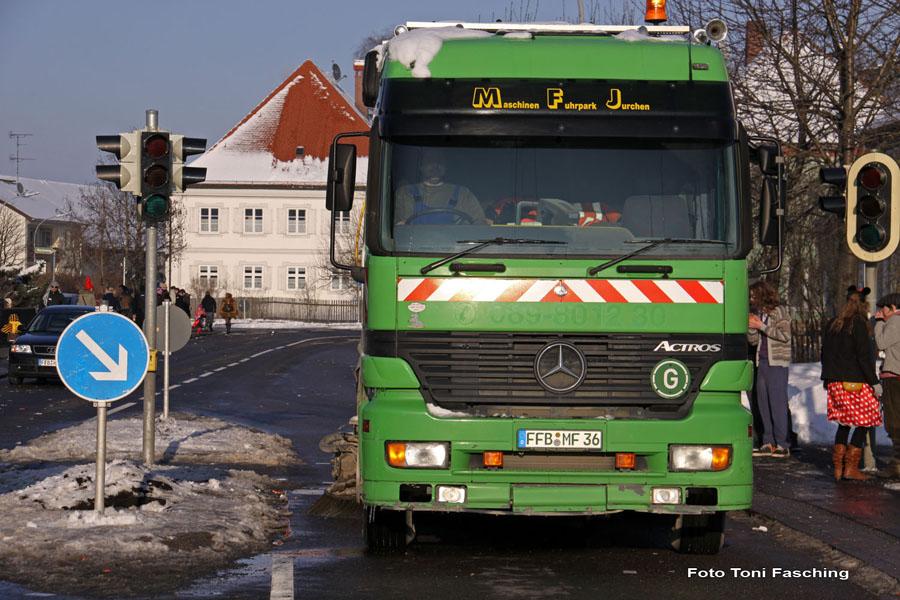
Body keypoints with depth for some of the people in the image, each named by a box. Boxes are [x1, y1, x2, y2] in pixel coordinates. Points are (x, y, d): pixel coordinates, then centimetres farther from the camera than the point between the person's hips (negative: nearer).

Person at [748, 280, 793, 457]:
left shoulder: (779, 311, -5)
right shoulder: (760, 313, 17)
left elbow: (785, 335, -16)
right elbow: (753, 340, 18)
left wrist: (761, 326, -13)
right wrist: (751, 326, 0)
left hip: (777, 363, -8)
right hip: (762, 362, 8)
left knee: (778, 402, -9)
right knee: (763, 402, 5)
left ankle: (783, 444, -6)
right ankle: (769, 443, 9)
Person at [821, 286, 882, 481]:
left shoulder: (832, 324, 10)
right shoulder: (859, 324, -10)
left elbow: (825, 353, 16)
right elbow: (863, 356, -13)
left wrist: (829, 380, 23)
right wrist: (874, 382, -8)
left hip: (835, 383, 7)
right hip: (855, 383, -7)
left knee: (843, 423, 15)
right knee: (864, 423, 2)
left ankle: (838, 467, 11)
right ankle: (851, 468, -3)